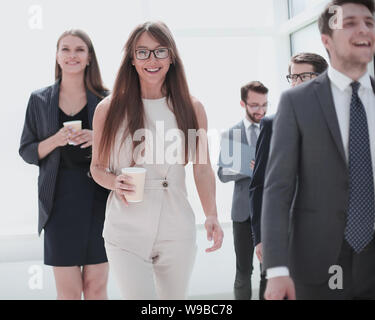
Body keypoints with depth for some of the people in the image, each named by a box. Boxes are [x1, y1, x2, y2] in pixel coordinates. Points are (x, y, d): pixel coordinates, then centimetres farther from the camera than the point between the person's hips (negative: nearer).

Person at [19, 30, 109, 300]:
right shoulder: (40, 100, 6)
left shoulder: (105, 99, 4)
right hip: (60, 199, 0)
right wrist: (55, 141, -12)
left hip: (98, 198, 0)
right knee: (68, 290, 2)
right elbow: (27, 152, 7)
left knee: (96, 285, 5)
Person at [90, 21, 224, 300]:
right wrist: (115, 182, -12)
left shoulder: (192, 109, 5)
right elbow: (97, 166, 10)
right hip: (127, 230, -1)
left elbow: (203, 170, 9)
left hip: (177, 230, 2)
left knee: (175, 297, 13)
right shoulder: (109, 109, 1)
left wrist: (212, 216, -2)